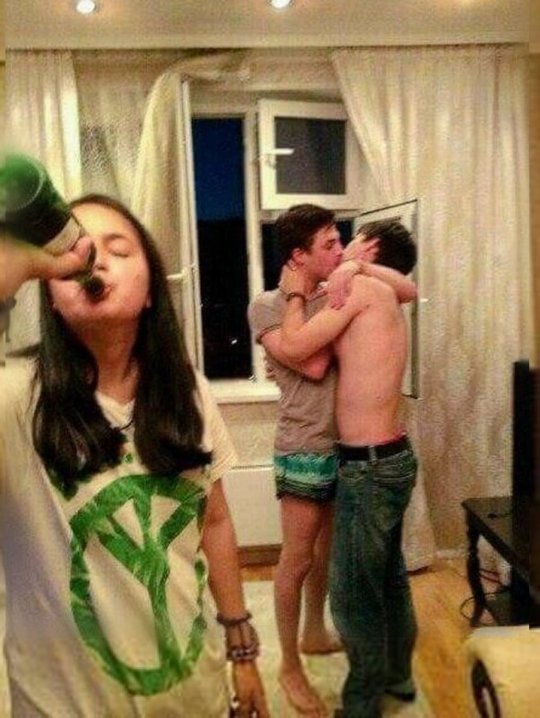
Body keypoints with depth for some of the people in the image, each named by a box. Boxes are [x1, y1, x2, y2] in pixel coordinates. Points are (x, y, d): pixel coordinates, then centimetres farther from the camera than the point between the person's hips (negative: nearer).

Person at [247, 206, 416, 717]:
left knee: (327, 549, 21)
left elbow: (407, 290, 9)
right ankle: (289, 667, 22)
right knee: (297, 560, 4)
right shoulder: (266, 306, -11)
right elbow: (313, 364, -21)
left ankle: (315, 634, 42)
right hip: (304, 452, -6)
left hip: (344, 446, 7)